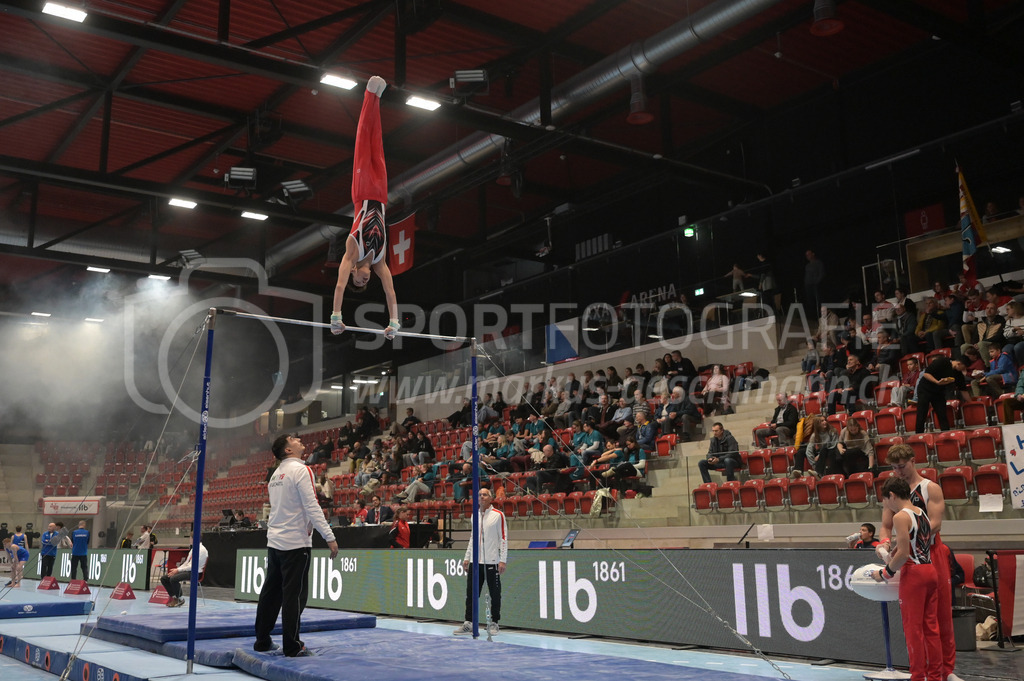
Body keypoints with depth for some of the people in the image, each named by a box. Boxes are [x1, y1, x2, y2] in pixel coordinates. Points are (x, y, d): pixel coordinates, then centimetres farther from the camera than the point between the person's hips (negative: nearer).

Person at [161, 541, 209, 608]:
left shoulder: (202, 550, -14)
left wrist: (178, 570, -18)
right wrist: (176, 569, 2)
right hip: (187, 570, 10)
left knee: (173, 579, -31)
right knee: (164, 578, -1)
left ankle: (179, 599, -11)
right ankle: (173, 597, 5)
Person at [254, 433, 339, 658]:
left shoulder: (276, 474, 14)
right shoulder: (300, 470, -11)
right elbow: (312, 507, -17)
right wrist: (329, 537, -18)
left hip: (274, 541, 8)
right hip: (296, 542, -8)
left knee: (271, 592, 13)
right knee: (294, 594, -3)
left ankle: (262, 641, 19)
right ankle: (292, 646, 0)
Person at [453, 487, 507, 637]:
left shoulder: (498, 515, -2)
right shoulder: (475, 515, 14)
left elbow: (504, 538, -4)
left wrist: (503, 560, -10)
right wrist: (467, 558, 16)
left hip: (492, 562, -5)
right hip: (475, 562, 5)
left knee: (495, 594, 1)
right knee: (471, 593, 3)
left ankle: (494, 623, 12)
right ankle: (469, 623, 10)